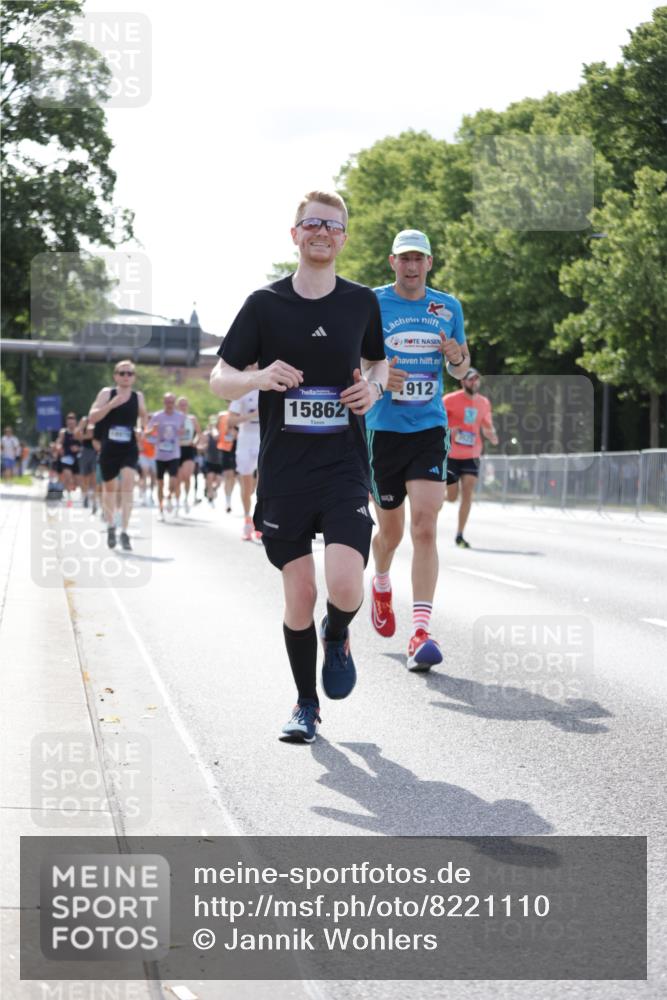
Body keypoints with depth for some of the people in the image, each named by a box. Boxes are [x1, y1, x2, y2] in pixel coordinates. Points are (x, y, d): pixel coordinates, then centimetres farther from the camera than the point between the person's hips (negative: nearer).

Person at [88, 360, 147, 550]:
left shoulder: (138, 396, 4)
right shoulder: (107, 393, -1)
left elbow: (143, 417, 21)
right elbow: (92, 417, -9)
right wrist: (111, 405, -21)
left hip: (130, 449, 0)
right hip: (109, 448, 0)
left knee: (128, 483, -19)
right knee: (109, 487, 14)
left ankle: (124, 532, -18)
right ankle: (110, 526, 38)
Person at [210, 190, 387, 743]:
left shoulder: (362, 302, 7)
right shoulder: (265, 304, 1)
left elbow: (378, 362, 23)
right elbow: (220, 378, 5)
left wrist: (373, 388, 0)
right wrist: (259, 378, -17)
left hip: (344, 468, 0)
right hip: (283, 472, 0)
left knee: (345, 586, -17)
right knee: (299, 596, 1)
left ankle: (337, 636, 20)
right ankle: (306, 706, 20)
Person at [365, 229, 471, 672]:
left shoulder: (448, 307, 7)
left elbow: (461, 368, 17)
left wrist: (459, 357, -6)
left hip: (430, 427, 1)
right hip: (383, 429, -1)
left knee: (425, 527, -14)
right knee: (391, 528, 10)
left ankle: (421, 631, -16)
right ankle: (381, 584, 46)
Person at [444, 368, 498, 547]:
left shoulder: (484, 403, 6)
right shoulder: (450, 400, -7)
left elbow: (487, 427, 19)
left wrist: (492, 436, -4)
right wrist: (447, 431, -23)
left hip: (472, 456, 3)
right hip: (451, 456, -3)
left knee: (467, 493, -10)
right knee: (451, 497, 0)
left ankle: (460, 535, -2)